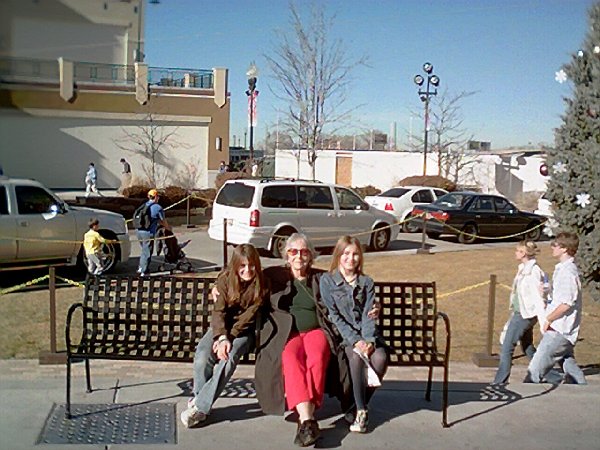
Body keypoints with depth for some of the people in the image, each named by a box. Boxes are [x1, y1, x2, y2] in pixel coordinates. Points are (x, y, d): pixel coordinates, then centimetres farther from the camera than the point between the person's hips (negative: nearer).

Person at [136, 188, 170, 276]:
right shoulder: (158, 208, -7)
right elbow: (163, 221, 5)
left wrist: (160, 223, 35)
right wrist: (168, 228, 24)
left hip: (139, 230, 7)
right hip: (148, 233, -7)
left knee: (144, 250, 23)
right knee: (147, 252, 3)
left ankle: (140, 268, 23)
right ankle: (144, 272, 6)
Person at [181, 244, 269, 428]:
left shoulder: (260, 285, -8)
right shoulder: (225, 279, -5)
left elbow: (249, 316, -12)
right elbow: (218, 311, -9)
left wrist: (229, 338, -21)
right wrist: (222, 337, -25)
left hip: (244, 330, -2)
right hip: (221, 328, 2)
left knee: (228, 359, -32)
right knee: (202, 357, -28)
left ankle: (200, 407, -27)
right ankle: (198, 398, -9)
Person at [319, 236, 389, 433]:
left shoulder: (366, 282, 12)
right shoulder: (327, 281, 2)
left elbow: (369, 314, 2)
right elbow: (333, 316, -5)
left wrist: (369, 340, -17)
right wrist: (354, 340, -16)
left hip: (366, 335, 3)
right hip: (342, 335, -3)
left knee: (380, 357, -27)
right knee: (356, 357, -33)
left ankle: (361, 405, -10)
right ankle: (361, 410, -19)